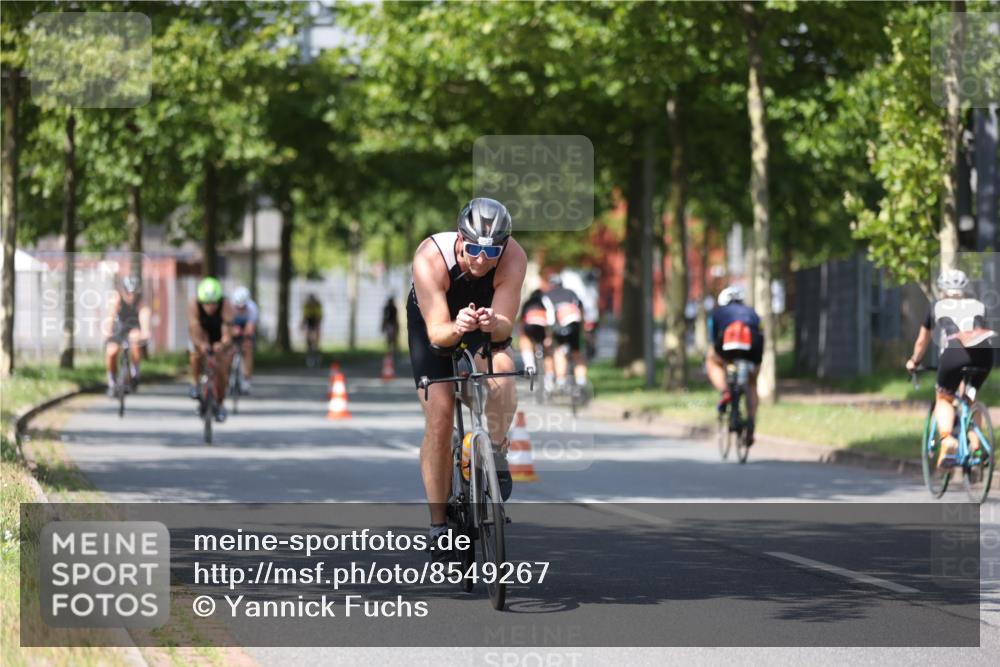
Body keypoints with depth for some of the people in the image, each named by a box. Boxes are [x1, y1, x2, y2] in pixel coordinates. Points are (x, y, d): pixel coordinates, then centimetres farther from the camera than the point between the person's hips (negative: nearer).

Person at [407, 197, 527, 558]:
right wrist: (455, 328, -61)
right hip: (434, 320, -1)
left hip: (487, 321, 1)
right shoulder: (431, 258, -37)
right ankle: (438, 524, -3)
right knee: (439, 414, -12)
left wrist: (493, 324, -57)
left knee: (501, 366, -34)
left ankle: (496, 454, -10)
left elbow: (506, 327, -34)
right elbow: (437, 332, -38)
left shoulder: (513, 257, -33)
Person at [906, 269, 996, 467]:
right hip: (984, 351, 2)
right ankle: (975, 445, 12)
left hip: (954, 350, -2)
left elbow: (922, 341, 40)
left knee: (944, 399, 16)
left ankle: (947, 440, -11)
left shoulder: (937, 306, 30)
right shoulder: (978, 305, 34)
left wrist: (914, 362, 57)